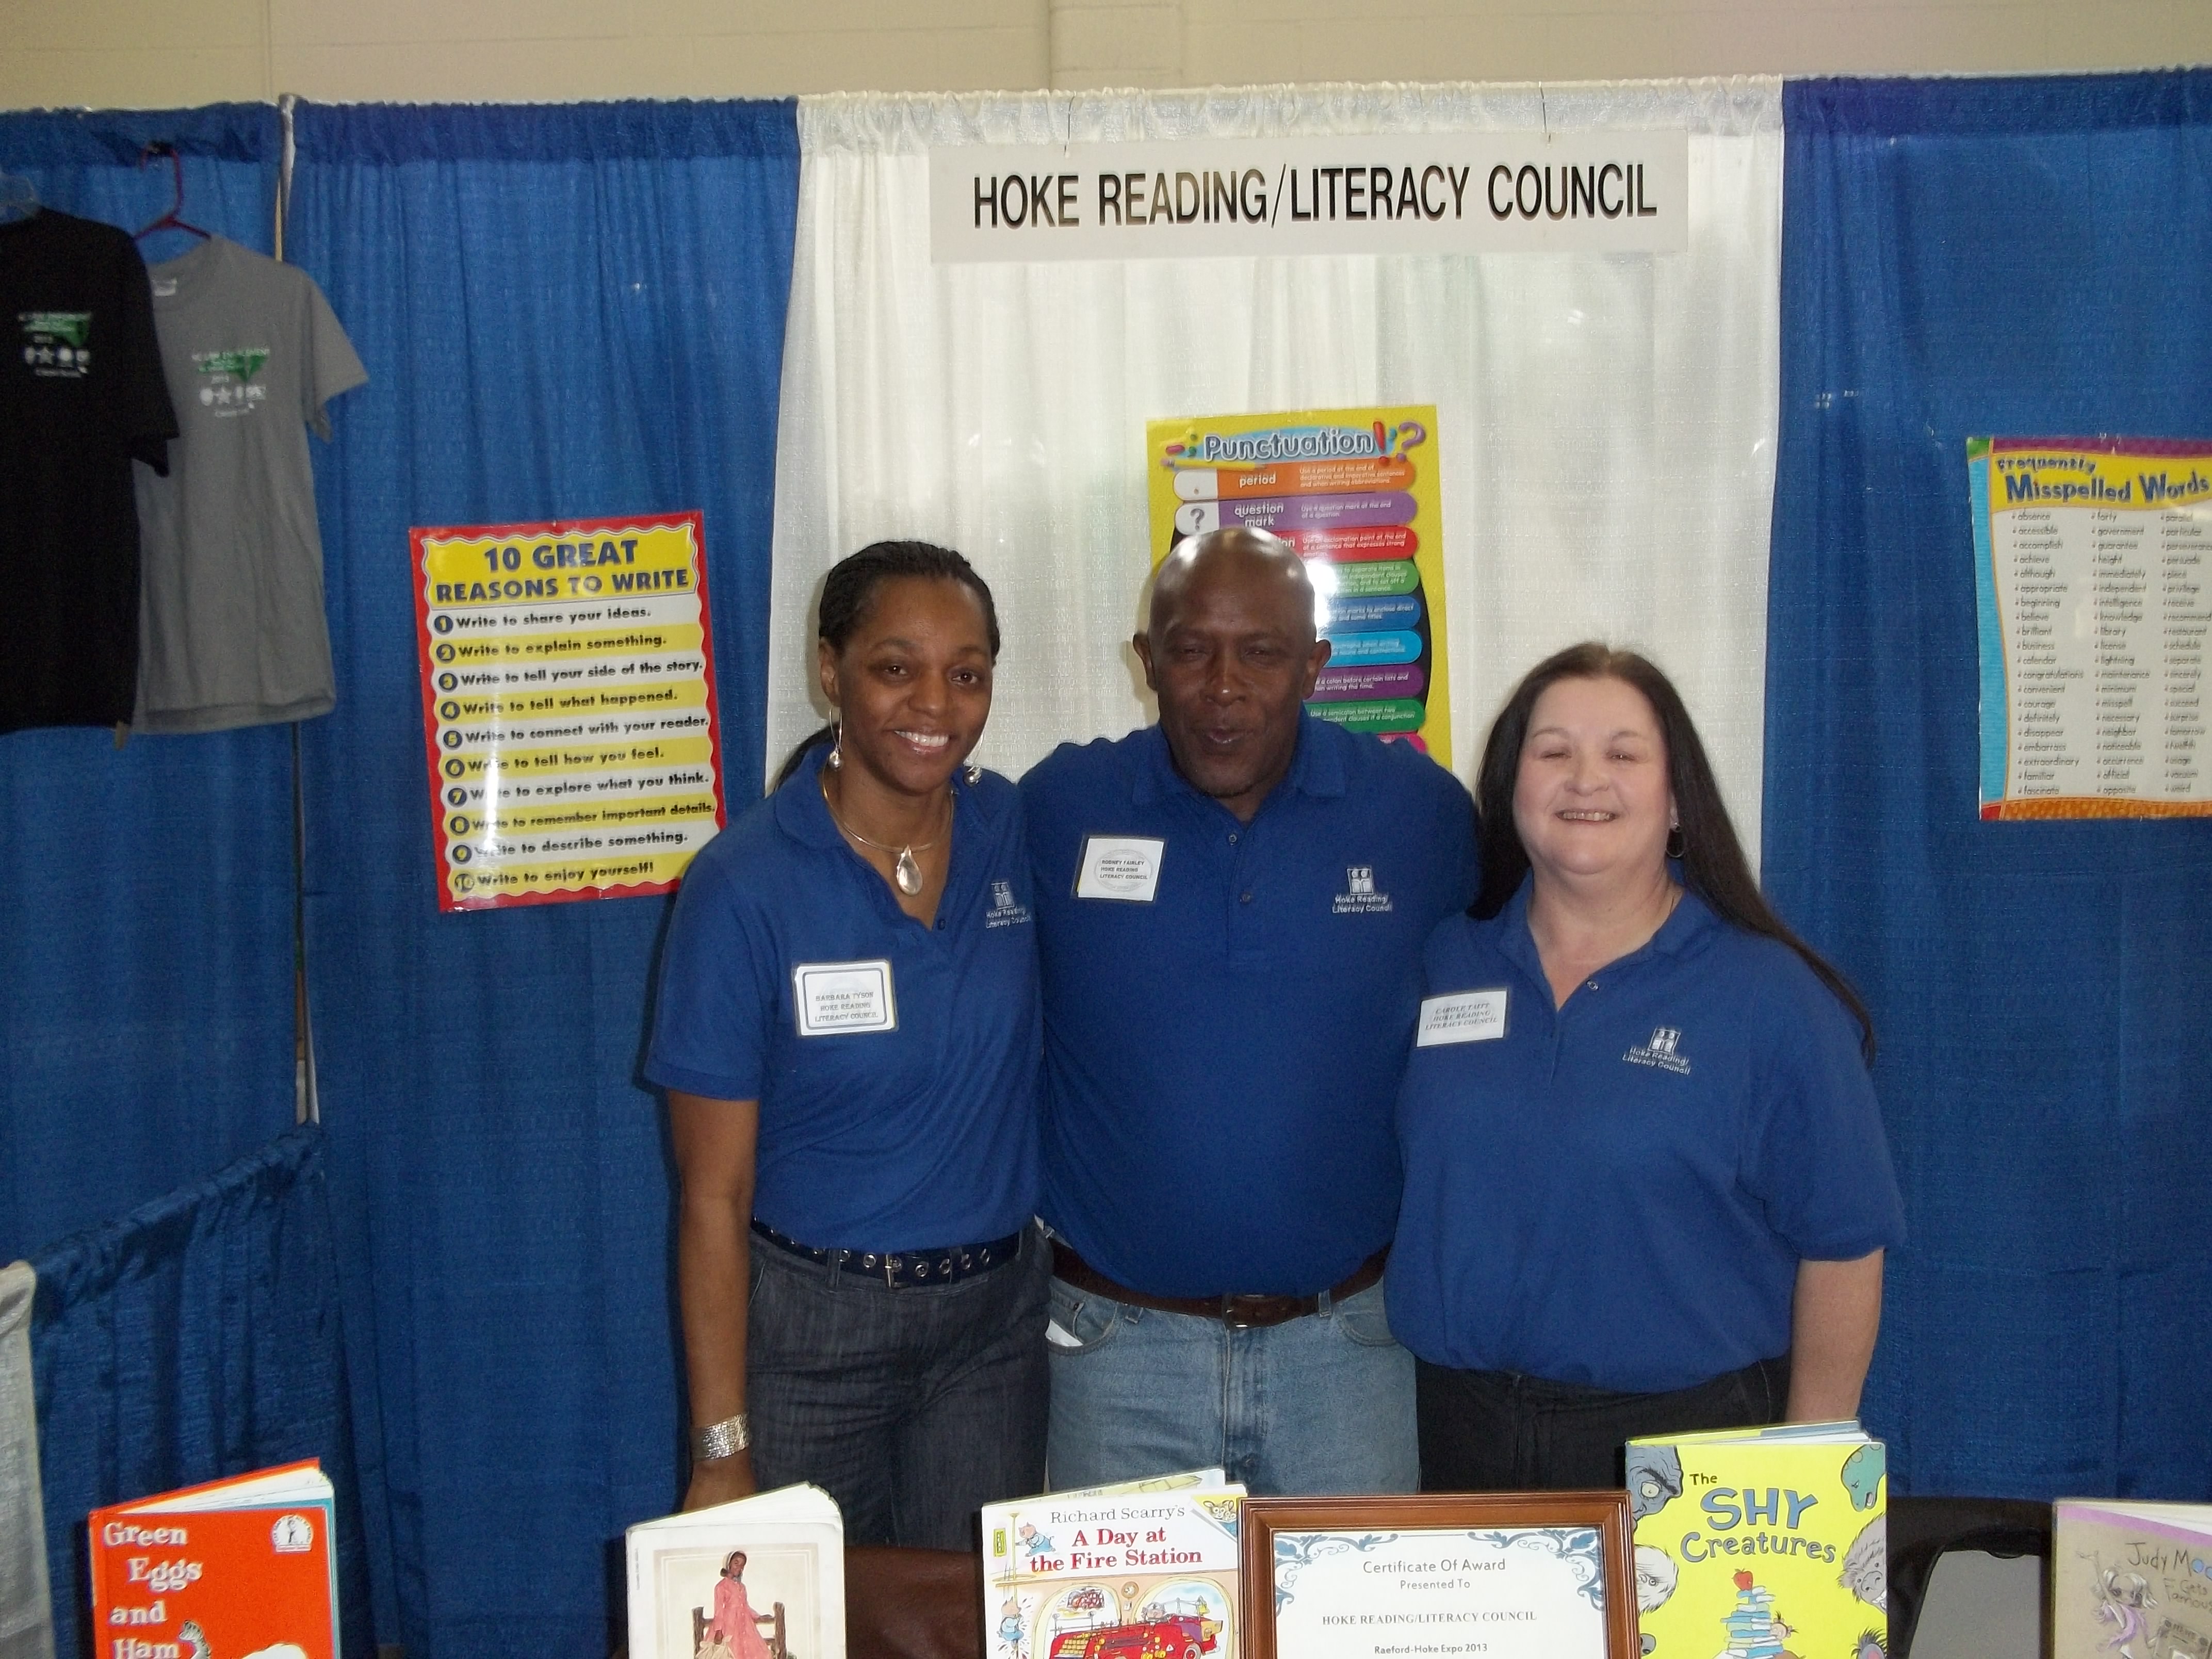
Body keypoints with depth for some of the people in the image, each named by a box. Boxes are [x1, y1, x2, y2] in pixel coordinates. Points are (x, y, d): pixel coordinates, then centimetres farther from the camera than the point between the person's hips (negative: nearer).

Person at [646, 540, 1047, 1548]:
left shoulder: (1016, 832, -2)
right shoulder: (745, 886, -13)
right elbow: (714, 1193, -11)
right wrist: (721, 1451, -12)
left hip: (996, 1315, 4)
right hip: (810, 1324, -3)